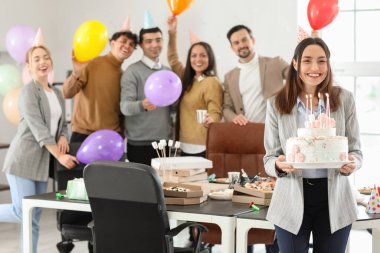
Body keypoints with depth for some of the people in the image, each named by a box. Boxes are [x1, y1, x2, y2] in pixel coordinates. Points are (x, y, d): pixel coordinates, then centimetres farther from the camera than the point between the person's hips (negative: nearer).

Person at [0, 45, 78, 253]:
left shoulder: (57, 94, 14)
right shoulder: (29, 91, -10)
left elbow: (62, 124, 21)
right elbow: (38, 128, -18)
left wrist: (63, 138, -3)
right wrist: (59, 156, -22)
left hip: (43, 162, 7)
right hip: (23, 159, -7)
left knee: (34, 218, 6)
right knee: (23, 213, -12)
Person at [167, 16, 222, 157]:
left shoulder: (212, 83, -9)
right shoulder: (188, 80, 12)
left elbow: (215, 113, -15)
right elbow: (173, 60, 24)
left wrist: (211, 121, -39)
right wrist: (172, 33, 15)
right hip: (185, 147, 8)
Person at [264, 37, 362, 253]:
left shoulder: (344, 99, 0)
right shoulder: (277, 104, -2)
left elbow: (356, 150, 4)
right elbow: (269, 158, 1)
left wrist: (352, 163, -19)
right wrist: (279, 165, -23)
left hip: (334, 199, 1)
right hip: (292, 200, 0)